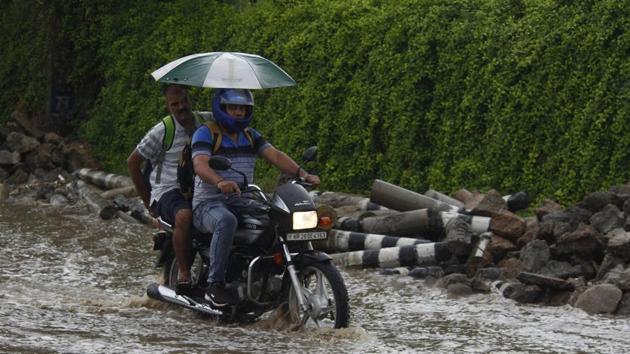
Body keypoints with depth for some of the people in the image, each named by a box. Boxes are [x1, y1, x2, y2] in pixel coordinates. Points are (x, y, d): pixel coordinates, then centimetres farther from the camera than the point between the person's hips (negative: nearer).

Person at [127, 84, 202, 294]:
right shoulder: (162, 132, -4)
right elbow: (133, 162, 2)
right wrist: (147, 200, 2)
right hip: (169, 191, -5)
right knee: (184, 216, -39)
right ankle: (183, 273, -30)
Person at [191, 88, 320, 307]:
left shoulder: (250, 136, 17)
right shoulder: (205, 133, -3)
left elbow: (275, 156, 2)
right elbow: (200, 164, -21)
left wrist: (302, 173, -16)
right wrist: (220, 182, -43)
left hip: (241, 204, 6)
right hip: (209, 204, -6)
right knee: (226, 221, -40)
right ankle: (215, 285, -34)